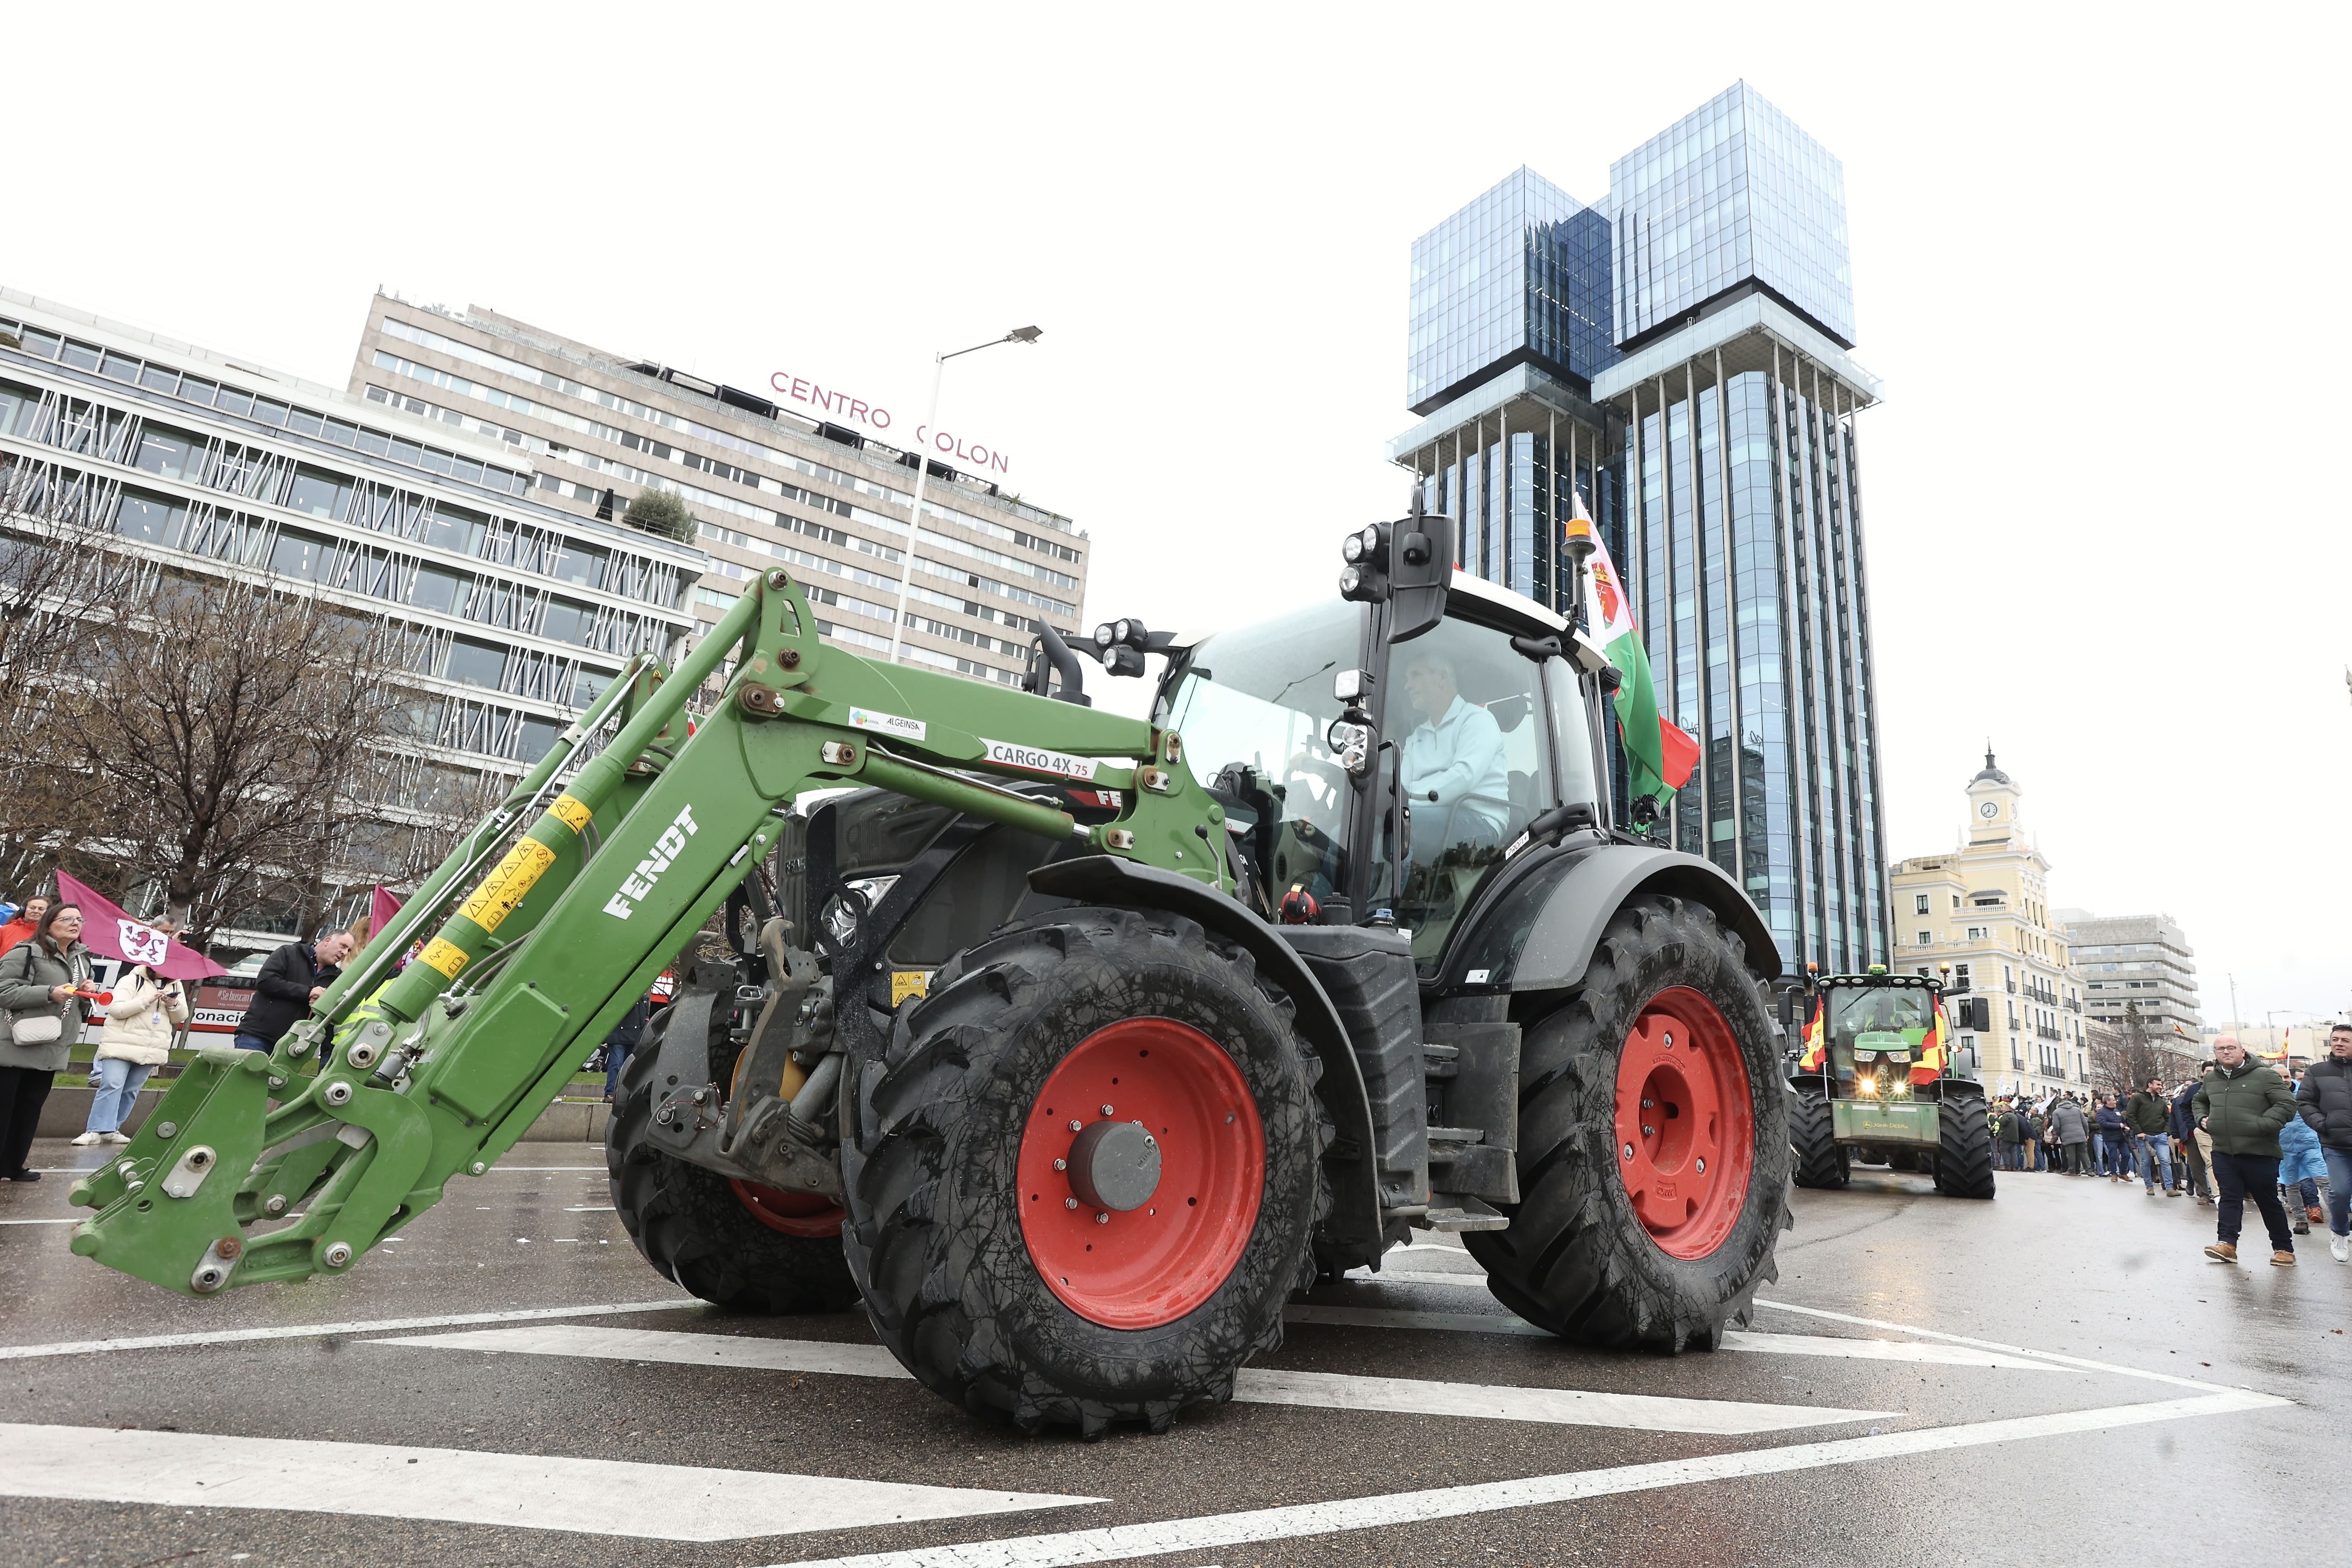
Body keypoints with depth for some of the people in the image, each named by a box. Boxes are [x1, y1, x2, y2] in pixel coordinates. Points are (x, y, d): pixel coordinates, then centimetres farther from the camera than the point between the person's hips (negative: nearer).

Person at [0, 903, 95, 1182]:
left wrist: (86, 994, 2)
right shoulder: (26, 952, -9)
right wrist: (50, 993, -25)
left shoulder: (82, 960, 15)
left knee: (30, 1110, 14)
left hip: (51, 1050, 7)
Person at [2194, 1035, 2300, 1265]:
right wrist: (2202, 1118, 12)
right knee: (2229, 1198, 1)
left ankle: (2284, 1248, 20)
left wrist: (2261, 1125, -20)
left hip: (2259, 1153, -4)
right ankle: (2227, 1243, -2)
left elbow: (2287, 1105, -12)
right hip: (2223, 1152, 4)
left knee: (2269, 1201, 7)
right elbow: (2200, 1101, 30)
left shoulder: (2265, 1076, -6)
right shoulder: (2211, 1079, 12)